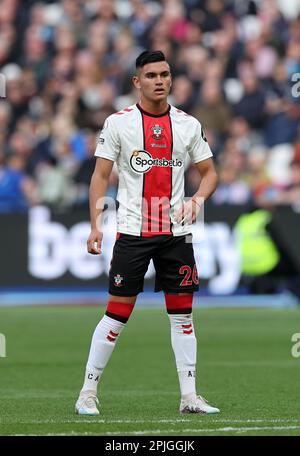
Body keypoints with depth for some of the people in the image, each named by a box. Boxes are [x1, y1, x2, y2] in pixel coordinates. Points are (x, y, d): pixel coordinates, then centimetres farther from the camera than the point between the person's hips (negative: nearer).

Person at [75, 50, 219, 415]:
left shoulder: (189, 125, 7)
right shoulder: (118, 123, -1)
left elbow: (209, 172, 13)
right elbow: (100, 176, -1)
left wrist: (198, 198, -9)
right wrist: (96, 225, -10)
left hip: (176, 232, 3)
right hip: (132, 231, -3)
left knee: (182, 313, 4)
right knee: (117, 314, -4)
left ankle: (189, 395, 9)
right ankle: (88, 391, 4)